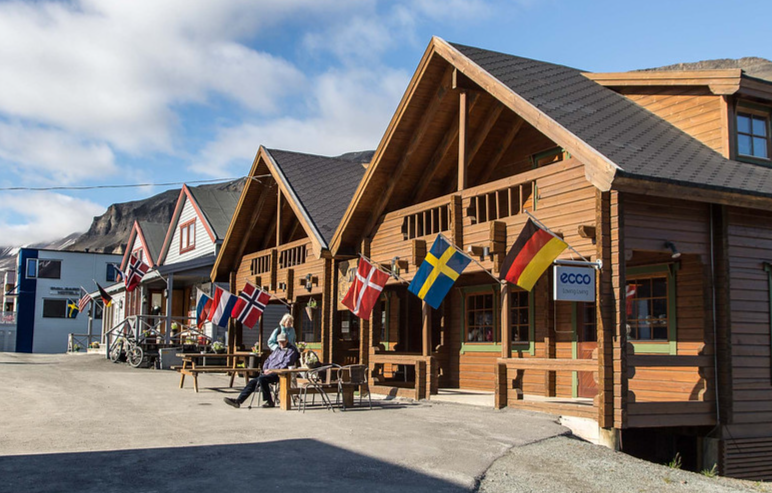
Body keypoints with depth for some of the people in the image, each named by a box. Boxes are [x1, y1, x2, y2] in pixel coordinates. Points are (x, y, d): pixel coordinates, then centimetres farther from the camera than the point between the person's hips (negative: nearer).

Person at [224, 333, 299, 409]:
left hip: (280, 373, -9)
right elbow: (268, 360, 26)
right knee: (252, 382, -4)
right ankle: (238, 401, -5)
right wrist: (265, 369, 4)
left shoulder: (291, 350, -1)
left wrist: (273, 370, -18)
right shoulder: (278, 349, 25)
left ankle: (270, 402, -22)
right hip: (269, 372, 9)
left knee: (262, 379, -31)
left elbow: (286, 364, -13)